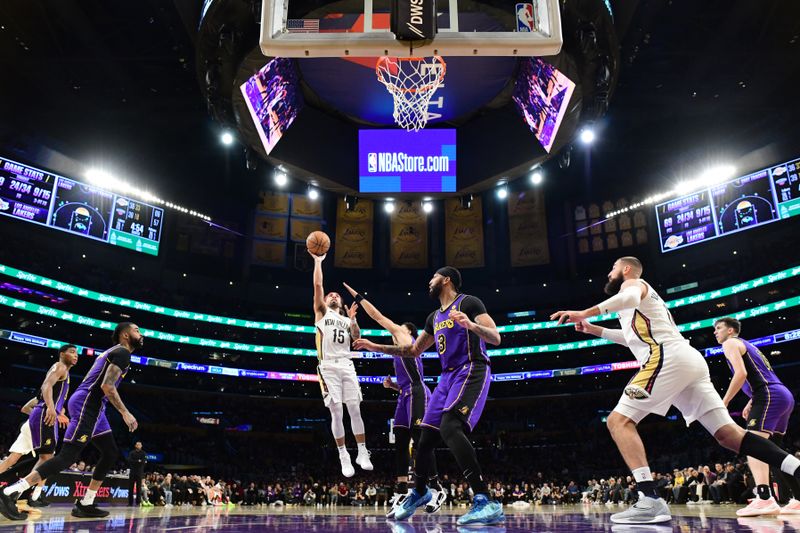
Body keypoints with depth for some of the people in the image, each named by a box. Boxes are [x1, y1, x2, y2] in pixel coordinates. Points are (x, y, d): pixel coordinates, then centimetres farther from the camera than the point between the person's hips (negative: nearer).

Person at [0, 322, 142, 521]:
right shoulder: (122, 353, -10)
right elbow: (107, 385, -22)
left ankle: (85, 505, 11)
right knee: (68, 456, -13)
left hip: (92, 406, 11)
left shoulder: (113, 352, 23)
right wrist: (125, 412, -19)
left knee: (111, 453, 10)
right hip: (87, 404, -11)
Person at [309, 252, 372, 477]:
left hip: (347, 366, 3)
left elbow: (357, 337, 6)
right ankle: (344, 457, 3)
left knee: (355, 410, -2)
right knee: (337, 413, -5)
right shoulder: (322, 312, 14)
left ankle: (362, 453, 5)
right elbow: (318, 285, 4)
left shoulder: (347, 320, 23)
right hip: (329, 367, -3)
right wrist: (318, 261, 3)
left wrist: (352, 320, -9)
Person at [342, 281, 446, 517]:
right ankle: (401, 493, 1)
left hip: (417, 394, -10)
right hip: (407, 396, 10)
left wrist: (357, 296, 9)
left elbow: (377, 316, 3)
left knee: (419, 441, -12)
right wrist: (392, 385, 14)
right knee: (401, 443, 2)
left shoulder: (406, 338, 4)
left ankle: (437, 489, -6)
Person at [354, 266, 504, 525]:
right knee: (426, 436, 10)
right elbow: (413, 351, 27)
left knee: (450, 428, -29)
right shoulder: (434, 317, 20)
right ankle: (419, 492, 35)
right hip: (448, 376, 8)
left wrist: (471, 325, -33)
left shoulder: (469, 302, -4)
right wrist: (376, 347, 24)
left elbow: (496, 338, -13)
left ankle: (486, 502, -29)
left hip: (471, 371, -8)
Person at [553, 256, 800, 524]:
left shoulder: (632, 283, 9)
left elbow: (630, 297, -19)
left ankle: (651, 501, -23)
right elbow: (632, 337, 47)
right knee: (729, 434, 7)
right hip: (690, 360, 9)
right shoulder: (641, 291, 36)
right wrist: (595, 330, 41)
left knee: (619, 421, -11)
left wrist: (585, 313, -24)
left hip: (668, 358, -9)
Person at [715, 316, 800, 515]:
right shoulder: (747, 345, 30)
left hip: (770, 397, -10)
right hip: (784, 396, 10)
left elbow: (741, 374, -13)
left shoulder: (730, 343, 1)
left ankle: (764, 499, -34)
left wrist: (723, 402, -9)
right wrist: (750, 404, 32)